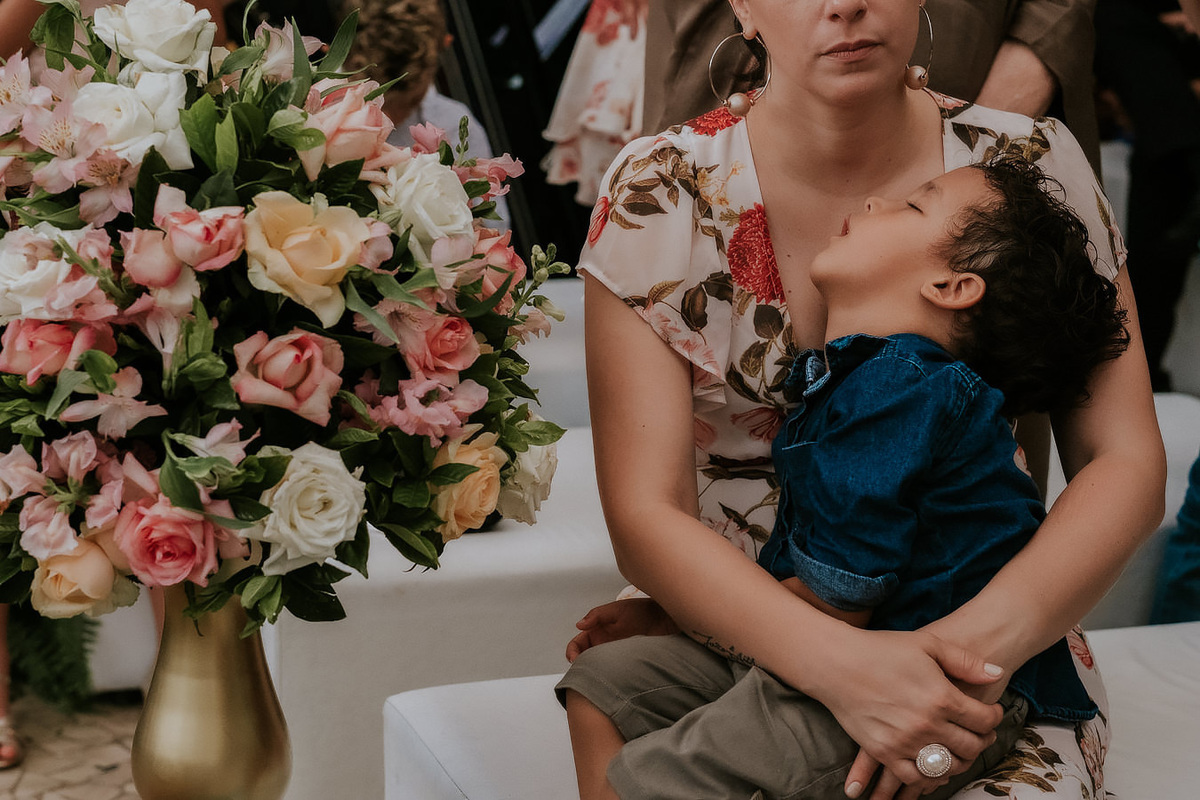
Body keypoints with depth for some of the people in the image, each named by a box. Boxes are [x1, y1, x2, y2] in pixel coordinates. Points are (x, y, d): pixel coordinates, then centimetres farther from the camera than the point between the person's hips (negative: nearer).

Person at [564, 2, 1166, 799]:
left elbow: (1126, 463, -7)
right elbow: (645, 515, -13)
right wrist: (839, 663, -31)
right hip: (734, 635, 1)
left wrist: (988, 638, -26)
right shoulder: (656, 194, -8)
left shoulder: (1032, 166, -4)